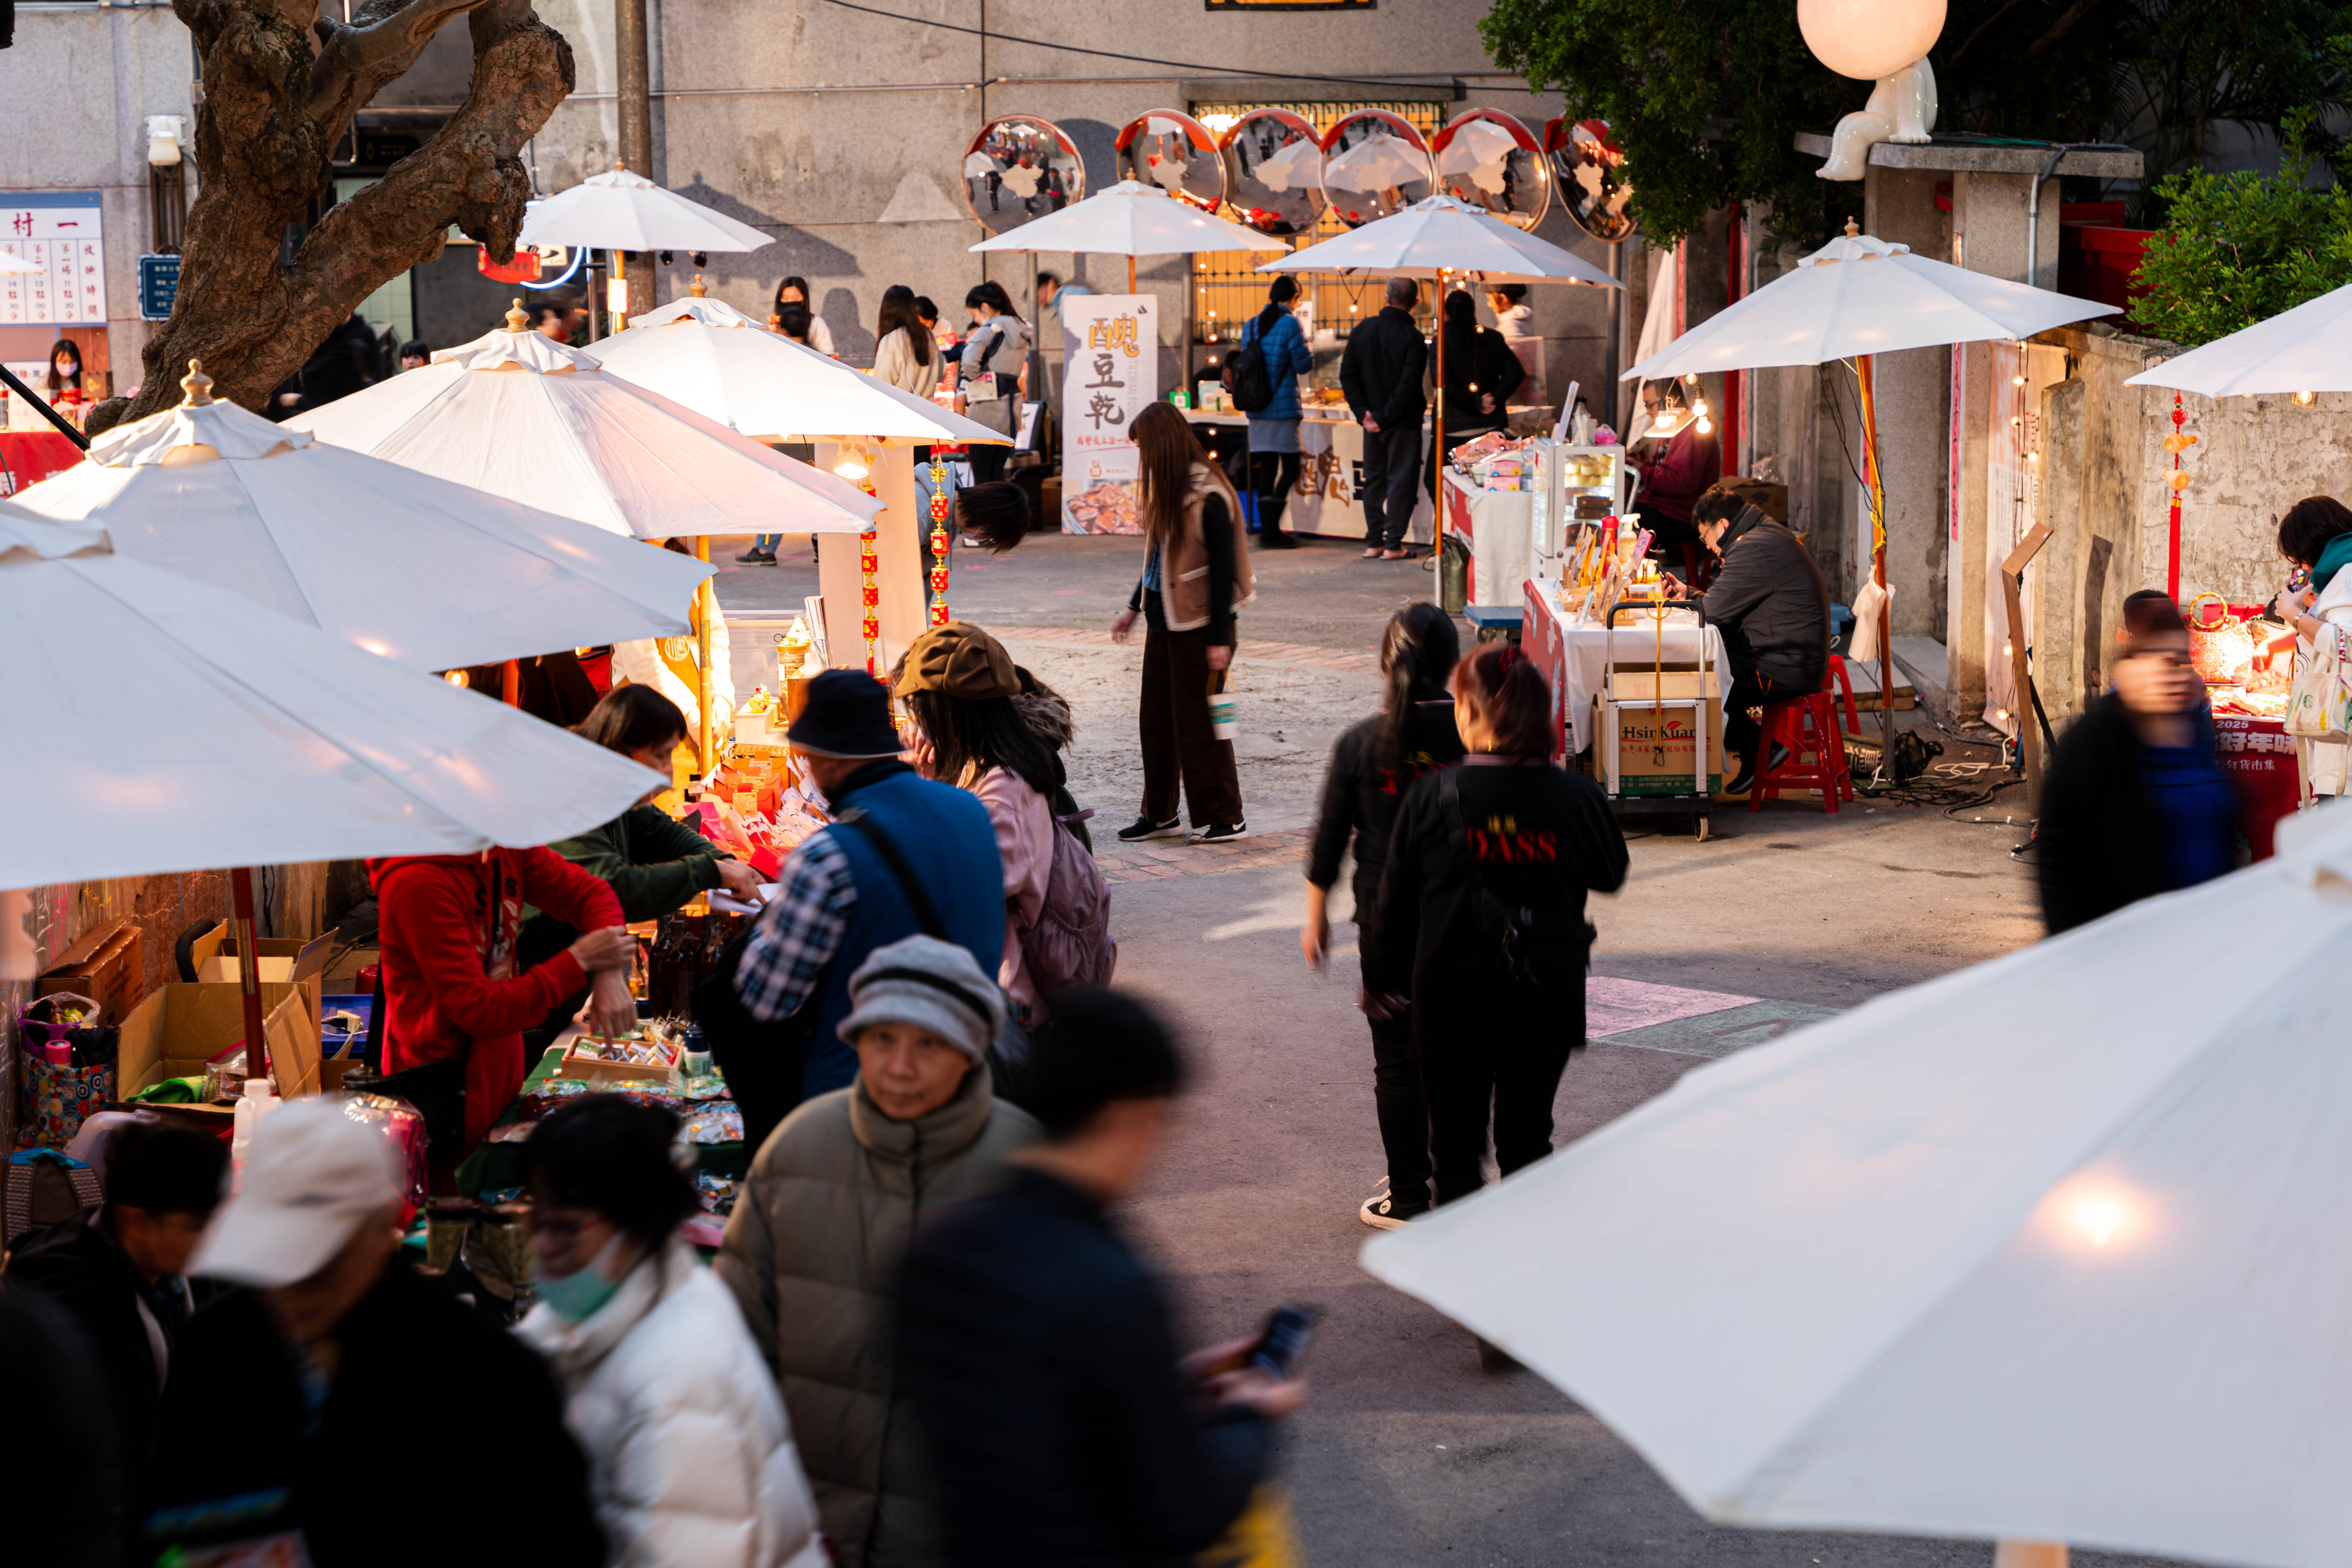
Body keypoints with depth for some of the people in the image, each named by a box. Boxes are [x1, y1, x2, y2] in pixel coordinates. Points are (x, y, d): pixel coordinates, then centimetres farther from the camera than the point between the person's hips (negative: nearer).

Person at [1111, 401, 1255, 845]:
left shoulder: (1208, 497, -18)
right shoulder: (1168, 488, 8)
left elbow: (1224, 569, -18)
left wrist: (1219, 639, -19)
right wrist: (1135, 607, 24)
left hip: (1199, 623, -9)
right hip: (1165, 620, 9)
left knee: (1197, 722, -2)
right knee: (1156, 719, 13)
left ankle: (1225, 818, 9)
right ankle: (1160, 815, 23)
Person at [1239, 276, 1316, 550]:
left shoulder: (1251, 325, 9)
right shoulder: (1289, 323, -11)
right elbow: (1304, 365, -10)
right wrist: (1309, 354, 11)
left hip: (1257, 408, 6)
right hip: (1283, 407, -6)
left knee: (1266, 468, 9)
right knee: (1290, 468, -1)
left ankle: (1268, 530, 10)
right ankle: (1271, 530, -8)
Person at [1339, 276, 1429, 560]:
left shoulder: (1362, 332, 1)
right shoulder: (1412, 337, -16)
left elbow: (1348, 375, 0)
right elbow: (1408, 386, -20)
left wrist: (1363, 412, -2)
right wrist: (1385, 417, -14)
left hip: (1373, 421, 5)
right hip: (1404, 421, -5)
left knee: (1373, 478, 14)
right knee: (1401, 480, 2)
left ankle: (1373, 542, 15)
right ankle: (1393, 544, 1)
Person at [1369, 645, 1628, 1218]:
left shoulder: (1433, 796, -11)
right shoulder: (1575, 796, -9)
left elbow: (1398, 899, -3)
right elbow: (1611, 875, 10)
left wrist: (1382, 976, 13)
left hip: (1453, 993, -2)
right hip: (1547, 997, 2)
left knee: (1455, 1146, 9)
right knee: (1528, 1141, 17)